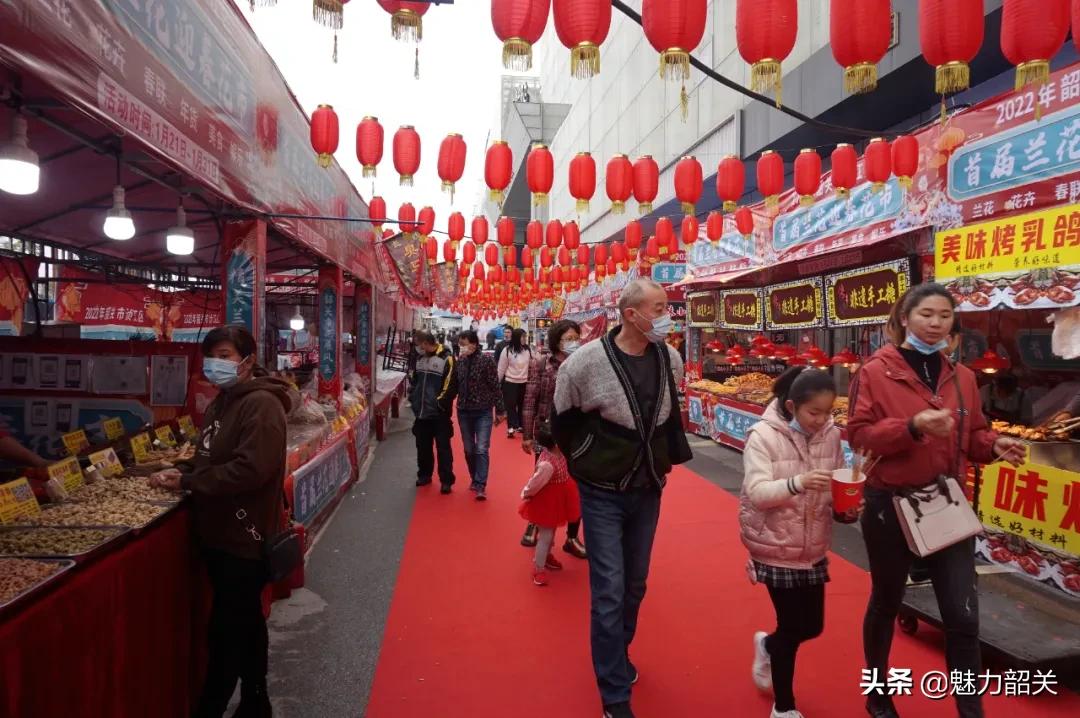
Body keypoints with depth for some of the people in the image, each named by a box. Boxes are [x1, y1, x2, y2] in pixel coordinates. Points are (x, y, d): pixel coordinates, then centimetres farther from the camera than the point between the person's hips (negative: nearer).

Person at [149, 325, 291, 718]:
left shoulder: (261, 404, -19)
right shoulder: (222, 401, 11)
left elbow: (250, 470, -28)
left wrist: (186, 483, -19)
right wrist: (181, 471, -1)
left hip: (245, 538, -10)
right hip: (221, 534, 10)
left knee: (225, 633, 2)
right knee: (245, 623, 21)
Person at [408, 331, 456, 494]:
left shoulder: (446, 359, -11)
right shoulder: (420, 359, 12)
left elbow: (450, 385, -16)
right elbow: (415, 380, 23)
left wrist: (440, 403, -15)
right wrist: (412, 398, 11)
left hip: (439, 413, -7)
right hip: (421, 412, 7)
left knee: (443, 448, 0)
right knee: (422, 447, 16)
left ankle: (446, 480, 7)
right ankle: (424, 475, 32)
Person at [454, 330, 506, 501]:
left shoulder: (486, 360, -10)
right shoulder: (459, 361, 1)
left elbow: (495, 386, -8)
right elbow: (455, 386, 8)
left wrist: (500, 410, -7)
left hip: (483, 411, -4)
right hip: (464, 411, 4)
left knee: (481, 449, -9)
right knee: (469, 450, 12)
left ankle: (480, 486, -6)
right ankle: (475, 480, 29)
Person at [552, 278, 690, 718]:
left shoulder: (670, 359, -5)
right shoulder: (585, 362, -19)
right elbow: (563, 420, -3)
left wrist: (667, 457, 13)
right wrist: (586, 462, 4)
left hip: (647, 491, 5)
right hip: (603, 493, -5)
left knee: (635, 585, 18)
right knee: (609, 592, -2)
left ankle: (616, 657, 43)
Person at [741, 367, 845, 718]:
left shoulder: (831, 435, -1)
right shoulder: (763, 435, -16)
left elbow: (838, 486, 7)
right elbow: (757, 493, -23)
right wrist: (796, 483, -40)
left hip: (813, 547, 5)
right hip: (776, 547, -5)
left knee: (812, 626, 12)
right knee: (792, 626, 2)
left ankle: (767, 645, 47)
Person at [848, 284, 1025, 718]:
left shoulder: (961, 377, 6)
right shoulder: (876, 373, -9)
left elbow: (971, 436, 14)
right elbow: (859, 435, -14)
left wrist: (994, 446, -7)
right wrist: (913, 426, -27)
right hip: (890, 504, -3)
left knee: (963, 616, 3)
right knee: (886, 603, 14)